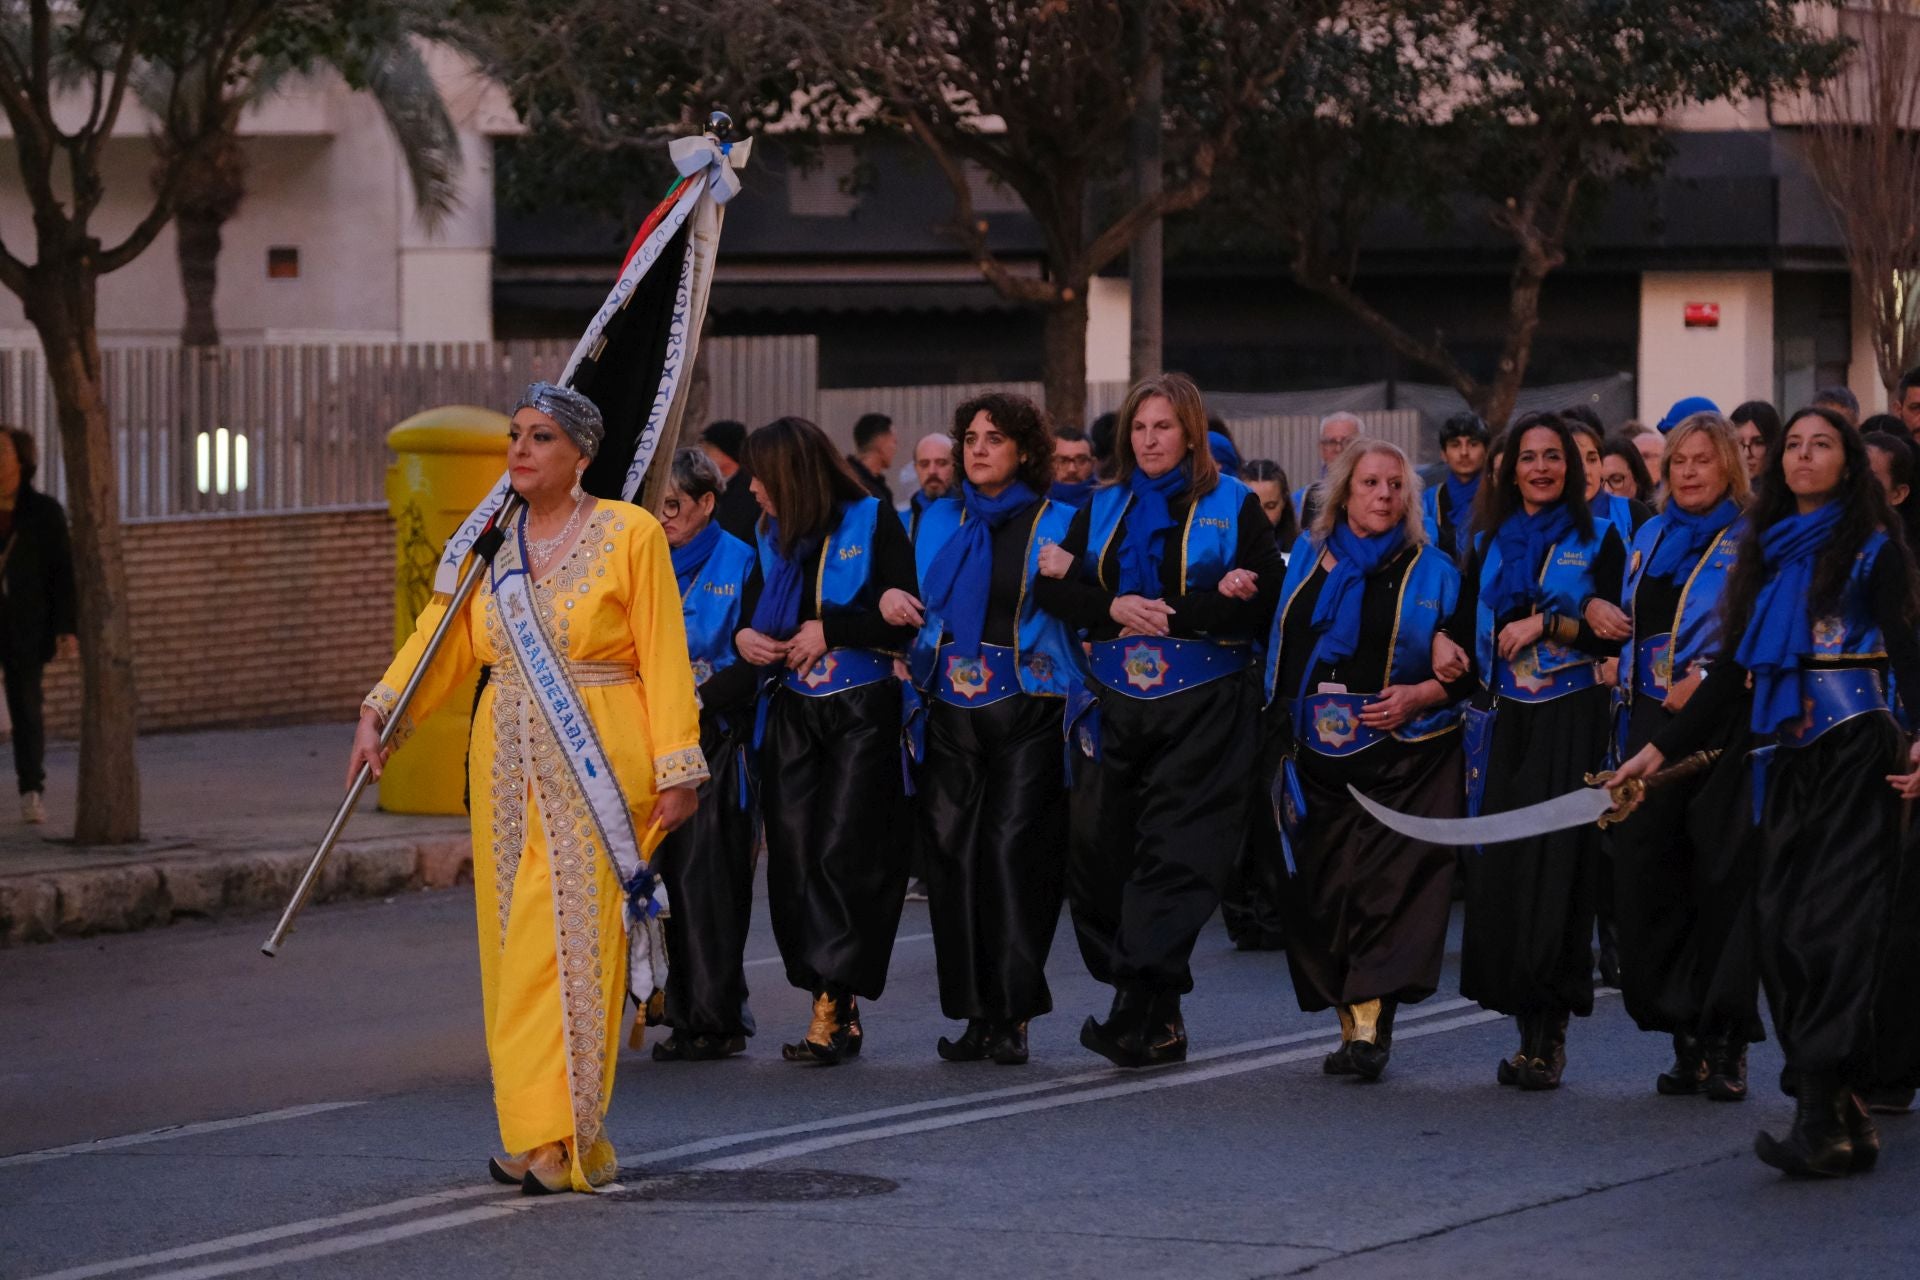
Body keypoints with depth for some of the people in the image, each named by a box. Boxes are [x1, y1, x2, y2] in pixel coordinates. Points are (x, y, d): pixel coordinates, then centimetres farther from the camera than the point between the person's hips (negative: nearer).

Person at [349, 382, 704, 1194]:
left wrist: (677, 769, -8)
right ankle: (540, 1131, 9)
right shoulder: (491, 542, 11)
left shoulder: (628, 535, -4)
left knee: (573, 941, -10)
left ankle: (563, 1138, -9)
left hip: (596, 770, -5)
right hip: (508, 774, 5)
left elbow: (663, 659, -5)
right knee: (513, 942, 3)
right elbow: (438, 638, 7)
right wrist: (378, 714, -6)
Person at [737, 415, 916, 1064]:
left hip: (862, 714, -6)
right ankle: (838, 1009, 4)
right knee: (794, 857, -1)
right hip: (793, 714, 6)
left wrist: (829, 630, -11)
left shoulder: (872, 525, -4)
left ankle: (832, 1002, -13)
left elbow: (911, 621, -9)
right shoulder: (771, 538, 15)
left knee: (843, 854, -13)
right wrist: (745, 636, 2)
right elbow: (759, 614, 24)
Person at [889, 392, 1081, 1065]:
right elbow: (918, 599, 25)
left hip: (1027, 713, -4)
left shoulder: (1057, 524, 3)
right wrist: (893, 600, 5)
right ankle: (975, 1013, 5)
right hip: (950, 712, 4)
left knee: (1013, 850, -11)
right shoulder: (939, 522, 16)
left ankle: (1014, 1014, -6)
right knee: (952, 852, -1)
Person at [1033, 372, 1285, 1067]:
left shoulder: (1234, 507, 2)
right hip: (1118, 703, 5)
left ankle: (1142, 1007, -20)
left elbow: (1261, 606, -9)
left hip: (1203, 705, -5)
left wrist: (1163, 612, -13)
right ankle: (1158, 1019, 9)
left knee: (1175, 853, -13)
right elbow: (1052, 589, 6)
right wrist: (1112, 606, -12)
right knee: (1105, 848, 0)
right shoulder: (1105, 508, 15)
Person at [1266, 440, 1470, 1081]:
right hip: (1323, 757, 3)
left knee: (1390, 886, -13)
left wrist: (1419, 695, -13)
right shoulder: (1309, 561, 13)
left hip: (1405, 757, -3)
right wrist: (1282, 730, 9)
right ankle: (1353, 1025, 8)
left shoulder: (1433, 572, 5)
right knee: (1326, 891, 0)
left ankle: (1371, 1025, -17)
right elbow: (1281, 654, 18)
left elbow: (1467, 666, 3)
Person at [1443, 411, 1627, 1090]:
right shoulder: (1488, 543, 16)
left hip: (1569, 724, -4)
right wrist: (1449, 656, -7)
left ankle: (1550, 1034, -9)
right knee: (1500, 871, -3)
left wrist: (1546, 624, -15)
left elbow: (1612, 634, -4)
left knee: (1556, 870, -10)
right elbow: (1463, 624, 13)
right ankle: (1531, 1030, 3)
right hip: (1503, 724, 4)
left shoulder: (1597, 541, 5)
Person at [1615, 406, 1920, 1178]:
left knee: (1830, 927, -13)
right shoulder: (1768, 554, 18)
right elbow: (1733, 669, 22)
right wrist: (1661, 749, 19)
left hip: (1855, 751, -7)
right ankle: (1843, 1116, 4)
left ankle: (1823, 1125, -18)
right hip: (1786, 758, 7)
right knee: (1780, 927, 0)